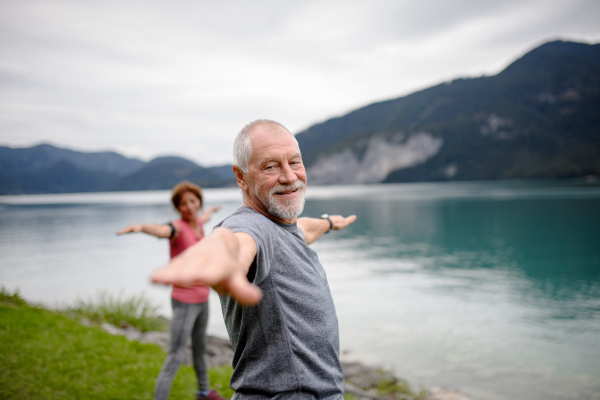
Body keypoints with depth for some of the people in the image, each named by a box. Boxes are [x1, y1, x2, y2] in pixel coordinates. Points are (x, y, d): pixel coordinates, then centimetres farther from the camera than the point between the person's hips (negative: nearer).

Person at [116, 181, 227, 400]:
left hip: (202, 300, 8)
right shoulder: (178, 227, -17)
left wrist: (212, 210, 53)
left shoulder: (198, 224, 3)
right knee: (176, 356, -9)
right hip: (184, 302, -7)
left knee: (200, 346, 24)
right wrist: (141, 226, -64)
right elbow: (161, 230, -42)